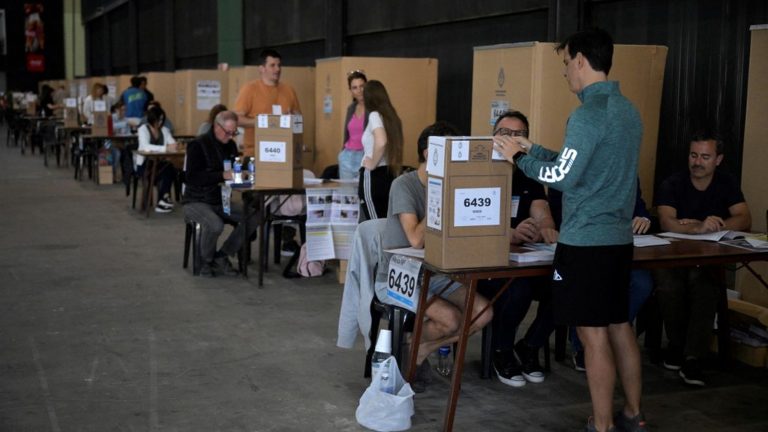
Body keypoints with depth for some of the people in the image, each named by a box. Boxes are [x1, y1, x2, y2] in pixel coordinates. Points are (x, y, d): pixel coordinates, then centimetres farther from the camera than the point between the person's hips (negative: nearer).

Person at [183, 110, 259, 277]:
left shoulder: (231, 145, 10)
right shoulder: (198, 144, -10)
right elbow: (192, 177, -20)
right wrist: (222, 175, -26)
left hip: (221, 201, 7)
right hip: (197, 202, -7)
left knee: (254, 217, -17)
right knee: (216, 225, -36)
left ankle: (221, 257, -4)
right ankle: (206, 261, -4)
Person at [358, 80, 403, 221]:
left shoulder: (375, 115, -12)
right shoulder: (391, 116, 10)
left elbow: (381, 142, -28)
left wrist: (372, 164, -17)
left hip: (374, 176, -8)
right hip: (389, 175, 8)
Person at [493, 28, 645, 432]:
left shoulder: (589, 113, -16)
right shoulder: (627, 109, 12)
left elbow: (564, 177, -17)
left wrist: (519, 158, -4)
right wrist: (532, 149, 19)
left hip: (586, 240, -9)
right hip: (619, 236, 9)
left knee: (594, 335, -1)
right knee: (619, 326, 16)